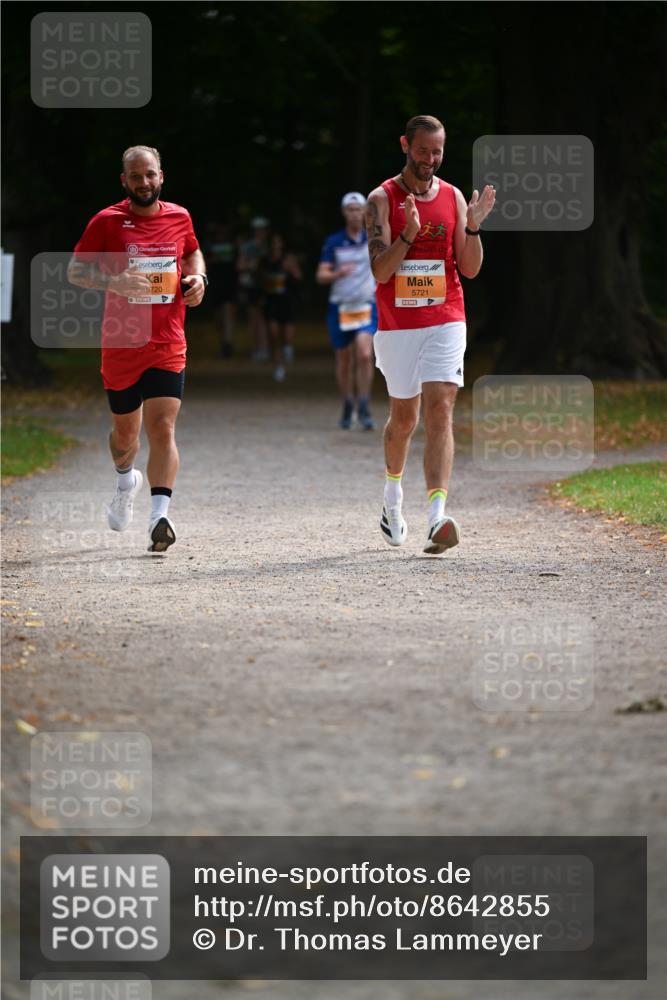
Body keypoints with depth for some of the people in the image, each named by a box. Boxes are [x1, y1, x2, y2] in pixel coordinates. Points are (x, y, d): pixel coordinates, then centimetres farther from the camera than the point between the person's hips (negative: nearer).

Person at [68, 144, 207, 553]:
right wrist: (113, 281, -20)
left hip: (168, 347, 0)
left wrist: (198, 277, 2)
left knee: (163, 428, -15)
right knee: (125, 431, 14)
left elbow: (193, 252, 25)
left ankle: (160, 515, -22)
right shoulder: (107, 222, -4)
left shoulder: (179, 217, 4)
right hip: (121, 347, 0)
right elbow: (75, 270, -2)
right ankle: (127, 480, 47)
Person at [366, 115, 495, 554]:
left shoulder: (453, 197, 5)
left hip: (445, 323, 1)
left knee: (440, 411, -14)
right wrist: (408, 234, -27)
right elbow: (381, 270, -13)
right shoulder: (382, 199, -3)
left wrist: (473, 227, -12)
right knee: (403, 416, 12)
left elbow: (470, 269, 4)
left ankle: (438, 516, -24)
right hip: (397, 324, -1)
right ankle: (393, 495, 40)